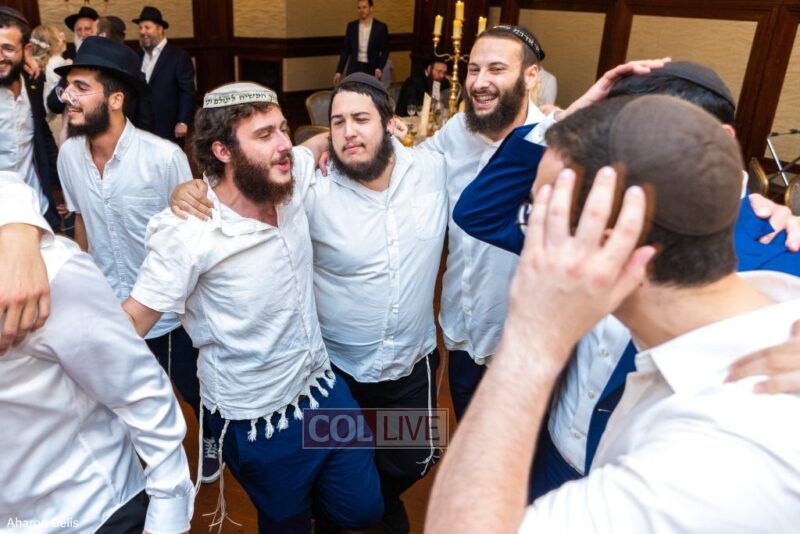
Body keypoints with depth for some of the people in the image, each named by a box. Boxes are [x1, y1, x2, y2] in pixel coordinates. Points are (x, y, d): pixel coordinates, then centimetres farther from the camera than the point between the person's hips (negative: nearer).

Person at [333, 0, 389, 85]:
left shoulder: (381, 27, -1)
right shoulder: (351, 26, 6)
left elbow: (385, 51, 2)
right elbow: (345, 50, 8)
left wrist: (379, 68, -14)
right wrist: (339, 71, 2)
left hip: (372, 69, -2)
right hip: (354, 69, 2)